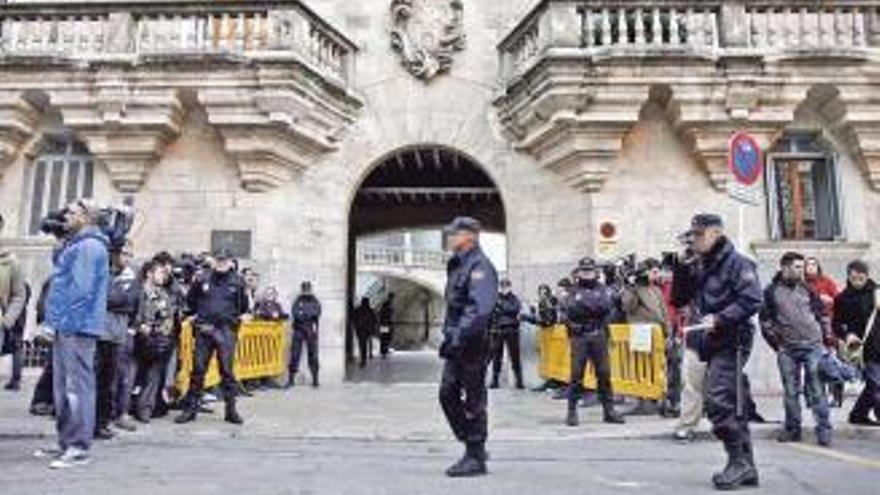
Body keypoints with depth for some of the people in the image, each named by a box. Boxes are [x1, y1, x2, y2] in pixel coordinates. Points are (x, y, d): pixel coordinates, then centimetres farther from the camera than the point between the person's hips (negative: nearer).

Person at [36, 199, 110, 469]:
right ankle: (66, 442, 22)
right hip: (67, 326, 10)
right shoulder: (74, 245, 21)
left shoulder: (90, 245, -10)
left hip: (78, 327, -10)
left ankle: (79, 447, -3)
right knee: (63, 386, 13)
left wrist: (67, 321, -18)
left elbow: (82, 289, -18)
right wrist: (56, 321, 17)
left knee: (77, 385, -7)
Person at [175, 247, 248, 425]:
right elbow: (190, 300, 16)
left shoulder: (237, 282, 1)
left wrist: (232, 317, 7)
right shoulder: (202, 279, 2)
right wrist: (200, 313, 10)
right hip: (204, 330, 1)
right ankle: (190, 409, 17)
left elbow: (243, 307, 14)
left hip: (226, 331, -1)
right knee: (198, 370, 6)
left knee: (227, 371, 1)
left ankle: (231, 410, 8)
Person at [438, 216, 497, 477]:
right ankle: (473, 448, 24)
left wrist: (459, 337, -27)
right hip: (457, 342, 10)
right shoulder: (457, 265, 17)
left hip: (472, 344, -10)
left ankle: (476, 458, 12)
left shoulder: (479, 265, -13)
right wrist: (449, 335, 17)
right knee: (447, 394, 12)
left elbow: (481, 309, -24)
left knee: (473, 401, -1)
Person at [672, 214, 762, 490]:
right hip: (712, 344, 9)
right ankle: (746, 467, 21)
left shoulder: (736, 262, -8)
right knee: (733, 407, 12)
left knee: (718, 401, -15)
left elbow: (752, 300, -17)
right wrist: (683, 268, 3)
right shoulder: (700, 267, 16)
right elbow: (680, 298, 15)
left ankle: (738, 461, -4)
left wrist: (720, 318, -22)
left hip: (731, 343, -8)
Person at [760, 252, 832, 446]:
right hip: (787, 349, 0)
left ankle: (824, 430, 4)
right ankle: (792, 429, 16)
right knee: (791, 391, 6)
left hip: (812, 345, 0)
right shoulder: (771, 291, 3)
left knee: (817, 389, -1)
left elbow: (821, 312, 14)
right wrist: (776, 343, 0)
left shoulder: (807, 288, 8)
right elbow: (765, 321, 5)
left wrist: (822, 335, 5)